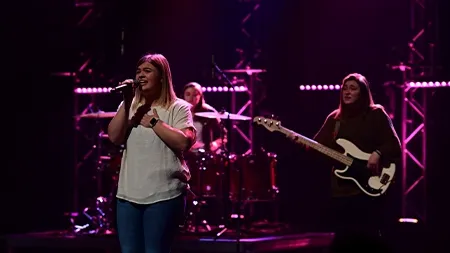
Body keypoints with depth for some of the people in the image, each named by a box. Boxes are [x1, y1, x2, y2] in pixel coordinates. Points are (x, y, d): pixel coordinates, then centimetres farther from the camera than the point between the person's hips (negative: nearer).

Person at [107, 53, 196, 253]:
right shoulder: (130, 106, 13)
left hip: (164, 195, -5)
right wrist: (126, 104, -7)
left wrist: (154, 122, -11)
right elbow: (114, 138, 0)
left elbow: (184, 142, -15)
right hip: (129, 194, 5)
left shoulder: (178, 108, -1)